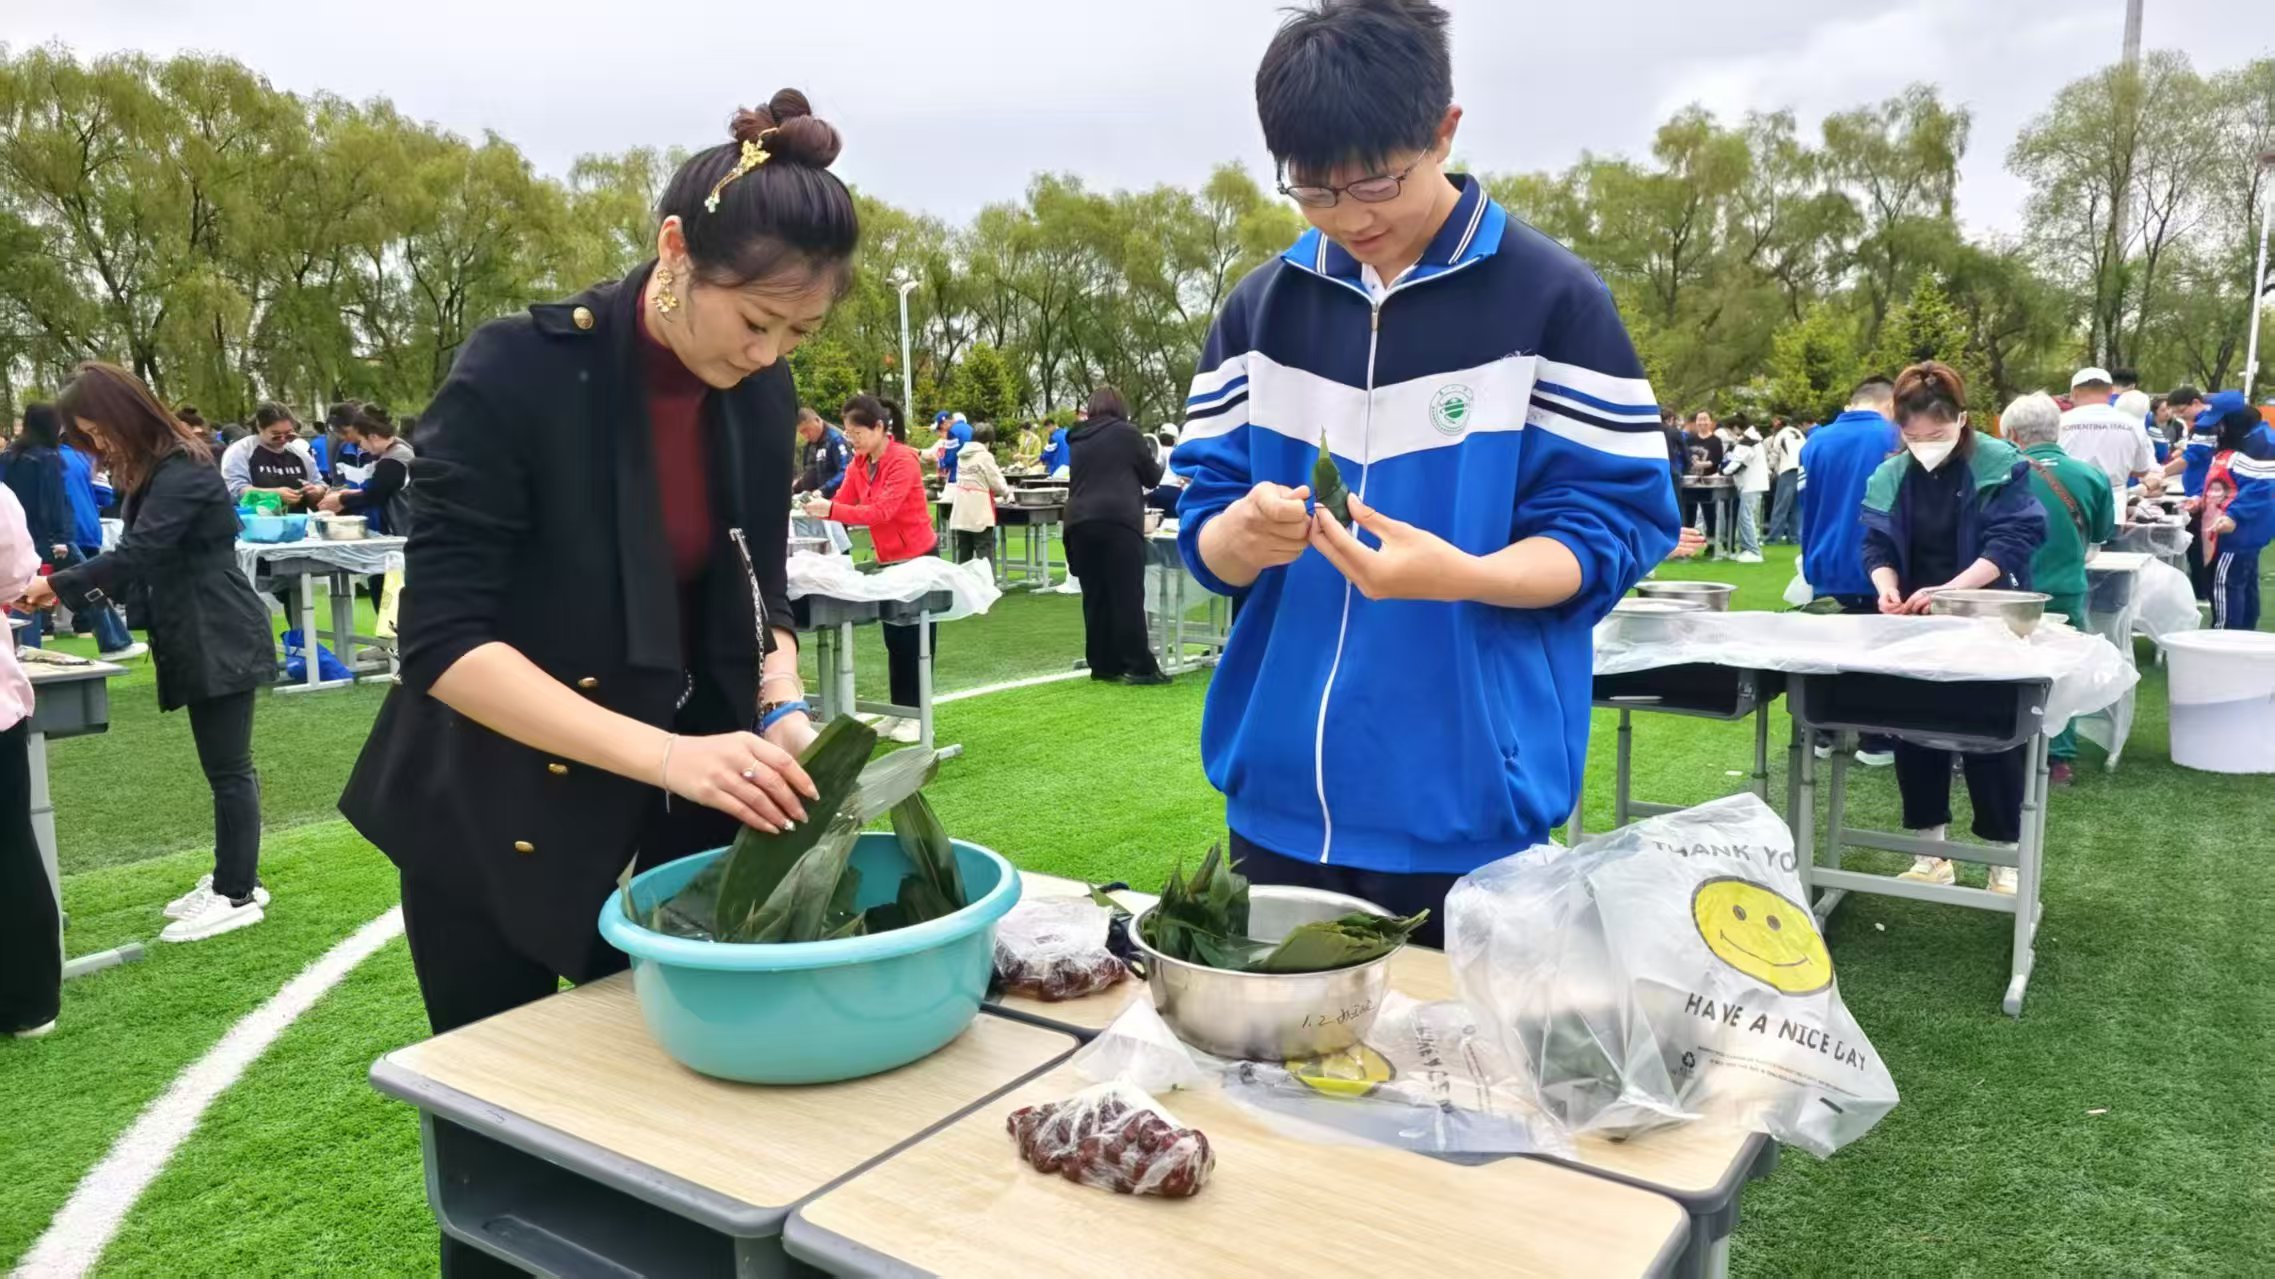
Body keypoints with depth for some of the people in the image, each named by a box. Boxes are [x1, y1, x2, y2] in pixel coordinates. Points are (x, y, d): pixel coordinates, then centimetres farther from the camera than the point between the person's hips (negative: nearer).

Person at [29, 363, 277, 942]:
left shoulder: (182, 470, -16)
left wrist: (58, 585, -14)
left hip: (220, 638, -10)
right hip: (200, 638, 10)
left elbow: (138, 552, -22)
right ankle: (233, 879, 22)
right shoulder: (152, 470, 16)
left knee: (228, 768, -5)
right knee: (223, 766, 14)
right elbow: (144, 562, 17)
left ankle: (238, 895, 2)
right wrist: (69, 590, 6)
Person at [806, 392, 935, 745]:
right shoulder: (859, 463, 4)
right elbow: (844, 501, -3)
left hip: (917, 557, -8)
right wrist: (820, 507, -24)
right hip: (888, 558, 8)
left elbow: (882, 511, -30)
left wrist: (831, 510, -35)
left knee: (914, 638, 0)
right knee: (894, 638, 12)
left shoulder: (903, 460, -21)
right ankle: (898, 711, 20)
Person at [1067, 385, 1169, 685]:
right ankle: (1138, 666, -5)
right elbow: (1153, 477, 10)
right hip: (1118, 521, -5)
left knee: (1095, 597, 8)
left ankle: (1103, 664, 11)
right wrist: (1156, 464, 33)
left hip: (1079, 523, 5)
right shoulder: (1126, 433, 4)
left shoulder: (1079, 440, 19)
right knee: (1127, 596, -5)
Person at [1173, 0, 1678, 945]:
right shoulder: (1259, 309, 6)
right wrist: (1243, 535, -18)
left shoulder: (1553, 300, -6)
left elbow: (1611, 531, -7)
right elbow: (1202, 527, 6)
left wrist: (1459, 575, -26)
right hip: (1278, 800, 4)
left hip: (1465, 812, -3)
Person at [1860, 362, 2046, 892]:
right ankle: (1931, 853, 16)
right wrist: (1887, 587, -20)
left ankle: (2005, 857, 12)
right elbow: (1877, 545, 2)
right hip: (1916, 625, 4)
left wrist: (1949, 590, -29)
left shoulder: (2002, 466, -11)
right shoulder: (1890, 475, 2)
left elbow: (2012, 543, -17)